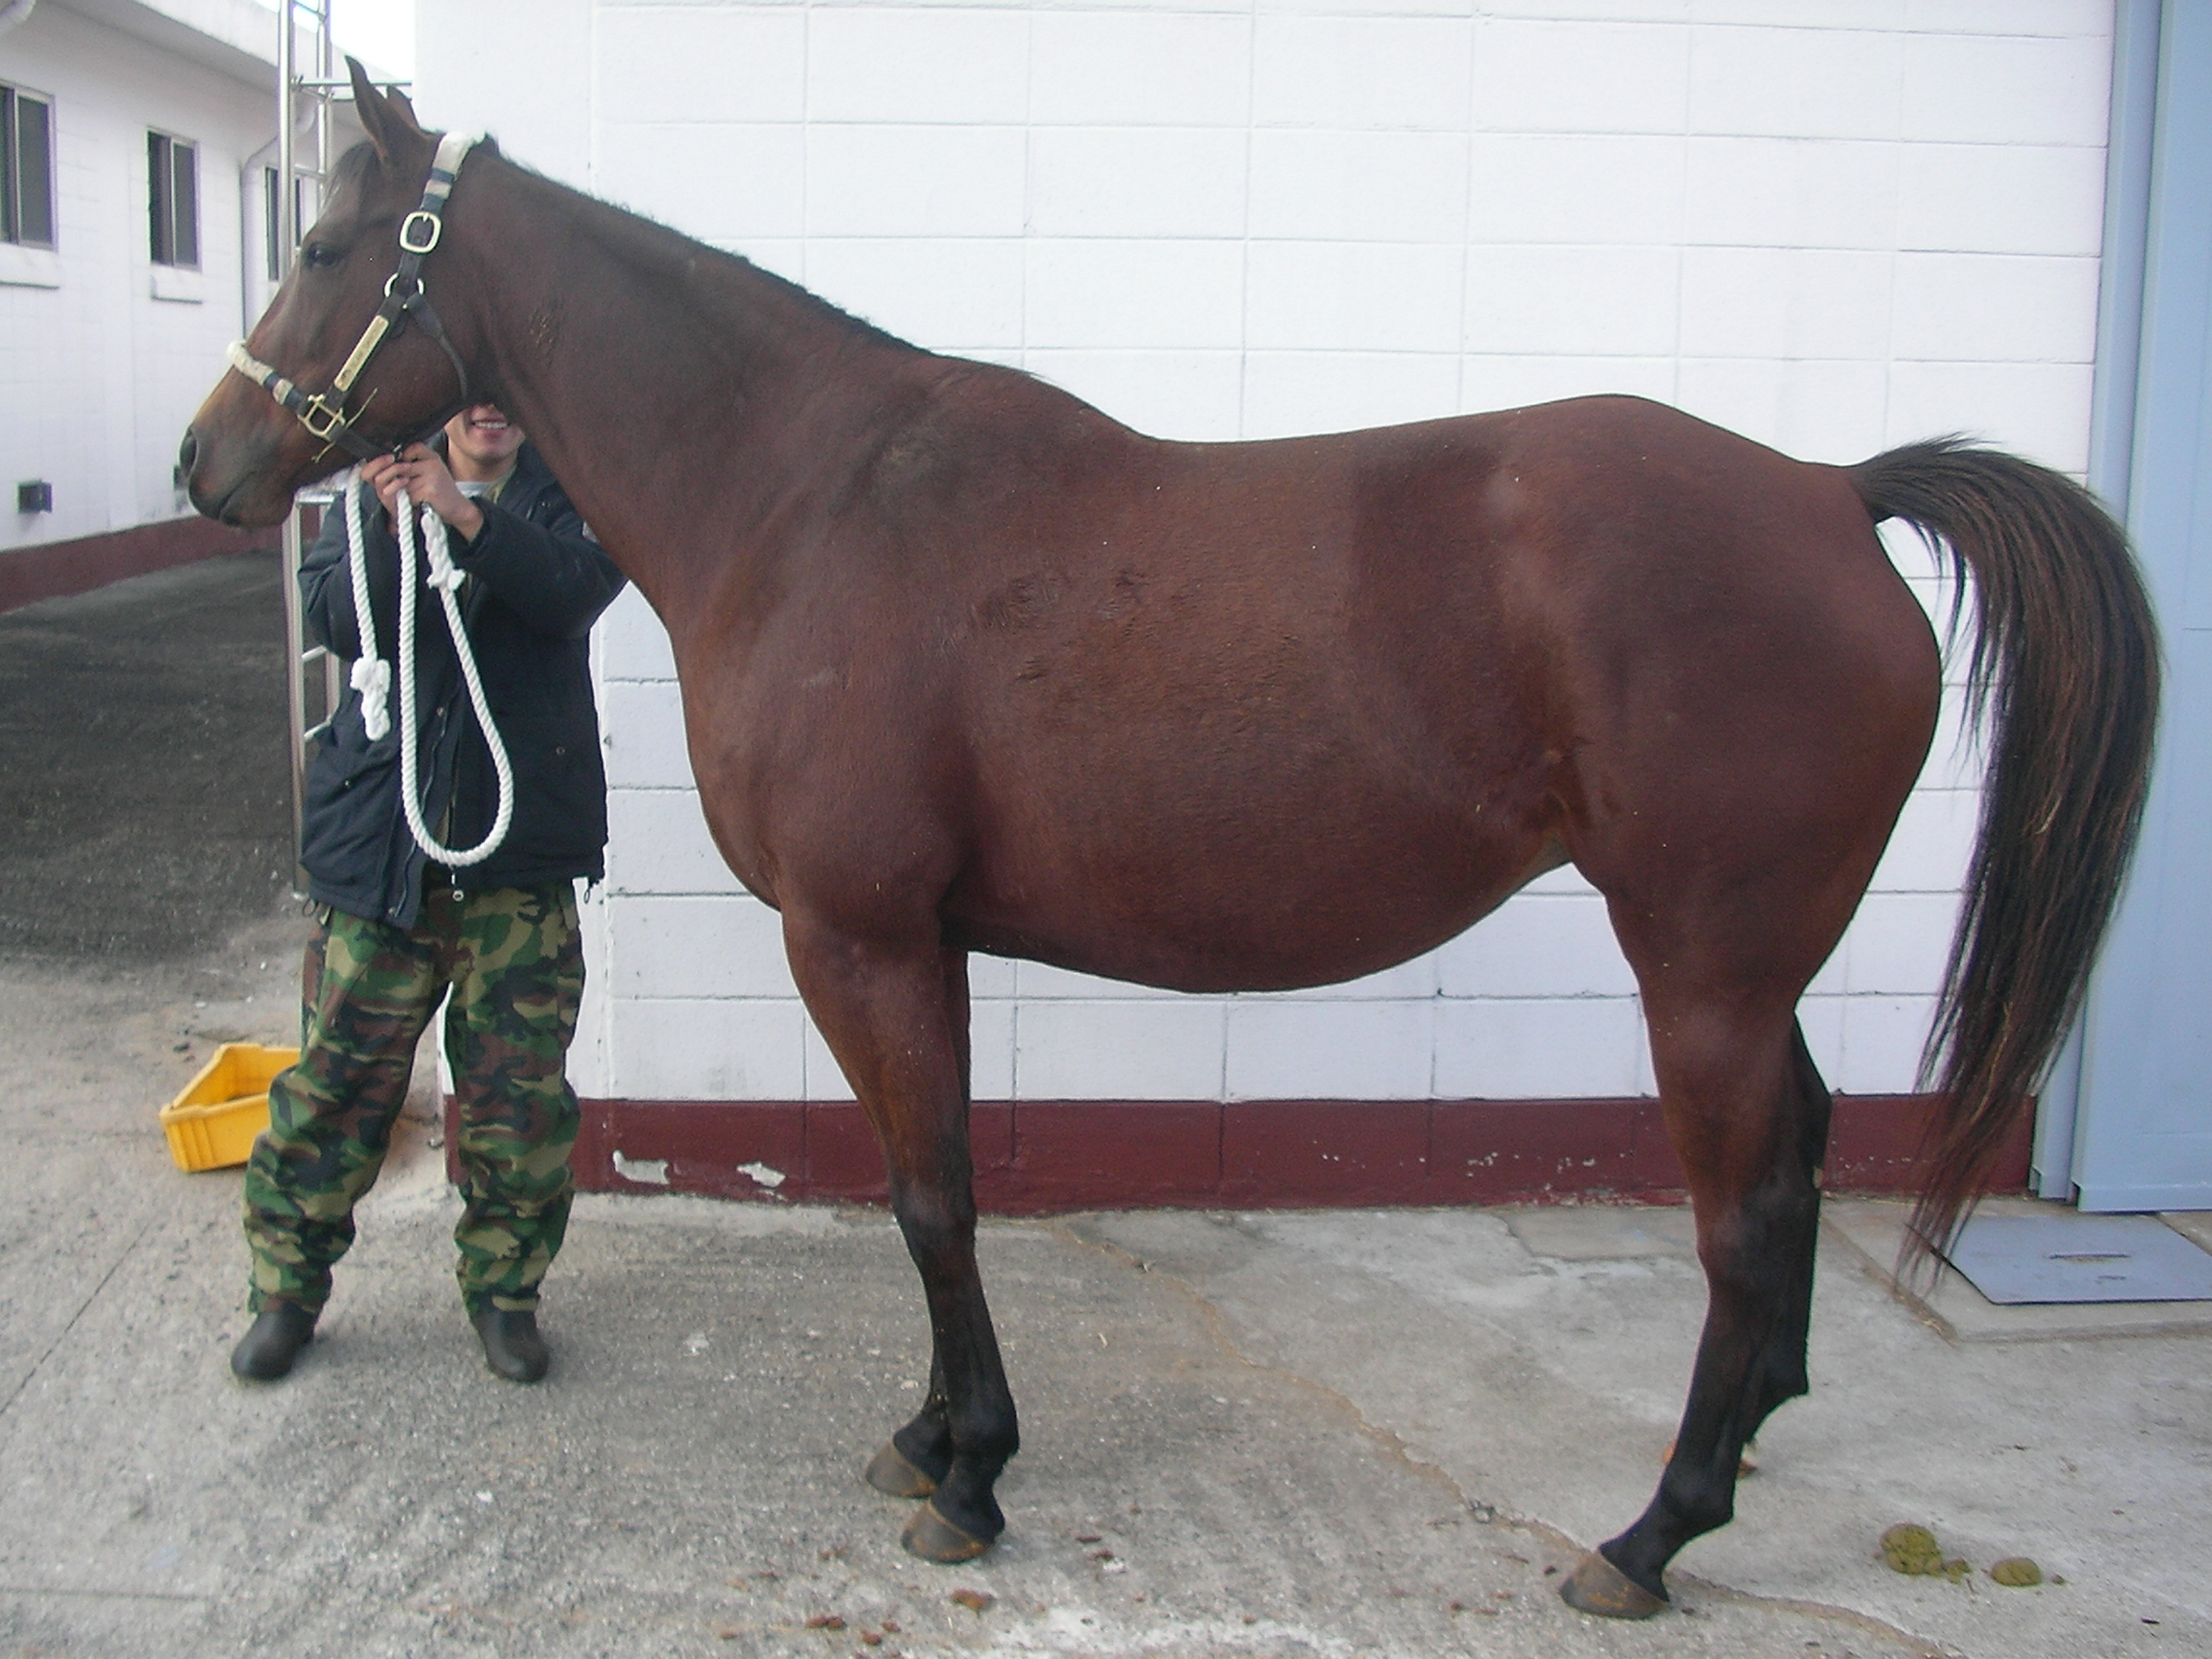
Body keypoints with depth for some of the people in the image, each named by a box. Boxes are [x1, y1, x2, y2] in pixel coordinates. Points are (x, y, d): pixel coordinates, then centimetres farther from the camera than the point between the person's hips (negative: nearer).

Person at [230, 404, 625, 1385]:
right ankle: (286, 1286, 21)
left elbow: (572, 592, -15)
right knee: (339, 1075, 4)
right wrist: (391, 521, -20)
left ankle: (503, 1289, 21)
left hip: (522, 841, -1)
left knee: (521, 1087, 3)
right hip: (382, 835, 1)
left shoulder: (571, 494, 6)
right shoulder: (374, 487, 10)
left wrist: (464, 513, -25)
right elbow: (340, 623, -5)